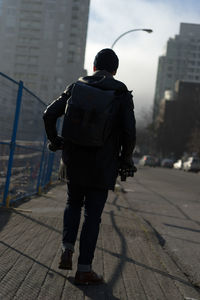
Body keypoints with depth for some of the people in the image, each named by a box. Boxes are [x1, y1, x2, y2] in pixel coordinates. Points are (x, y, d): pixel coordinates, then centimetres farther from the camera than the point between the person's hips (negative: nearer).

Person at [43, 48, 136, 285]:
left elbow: (49, 114, -2)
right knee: (92, 215, 5)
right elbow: (129, 132, -12)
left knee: (73, 203, 24)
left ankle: (67, 250, 10)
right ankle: (84, 270, 9)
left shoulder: (76, 87, 4)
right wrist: (125, 159, 3)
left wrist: (55, 141, 12)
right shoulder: (122, 94, -3)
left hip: (73, 161, 3)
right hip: (102, 167, -2)